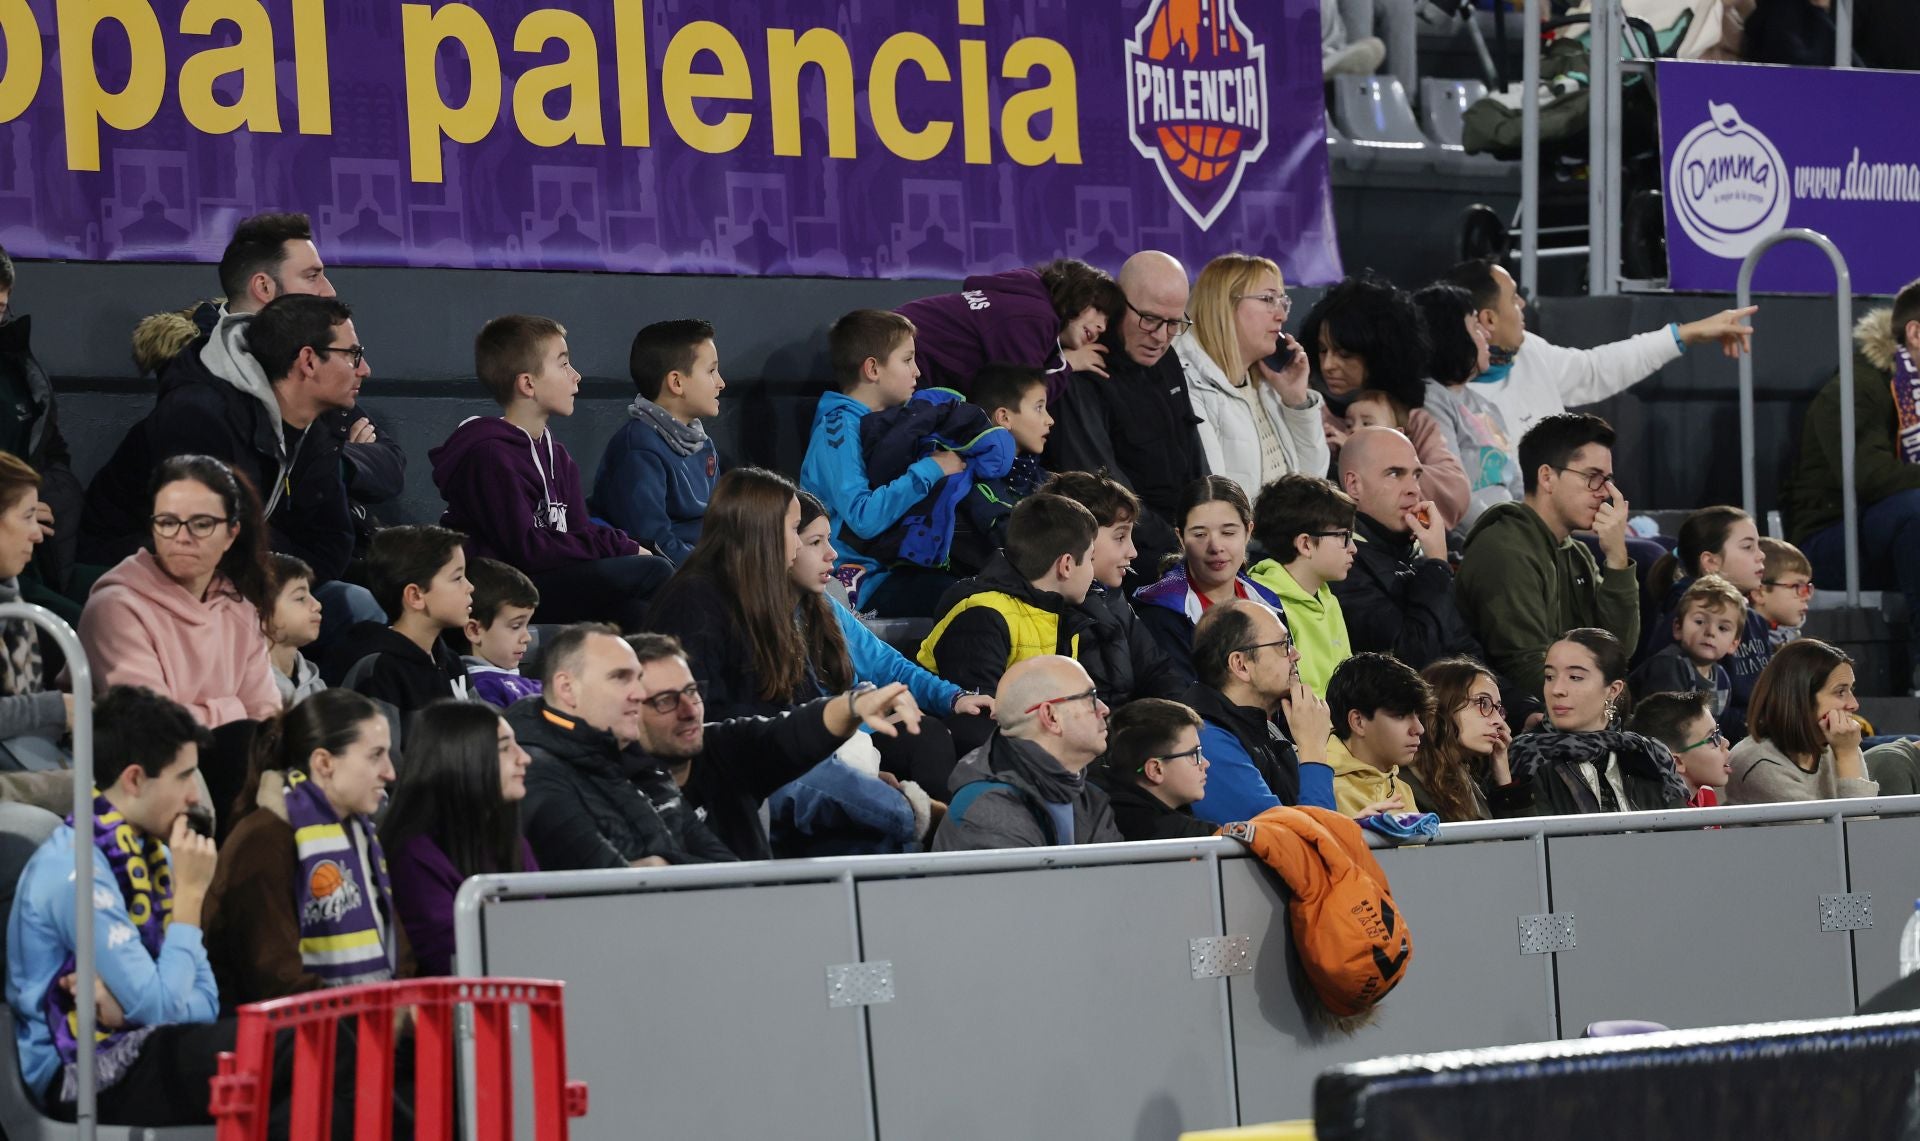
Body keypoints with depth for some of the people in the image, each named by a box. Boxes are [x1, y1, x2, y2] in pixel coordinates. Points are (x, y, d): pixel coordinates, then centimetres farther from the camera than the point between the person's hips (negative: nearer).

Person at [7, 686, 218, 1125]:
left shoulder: (150, 852, 8)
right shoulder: (75, 869, -17)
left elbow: (204, 1002, 5)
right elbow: (161, 1009, -20)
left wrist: (124, 1006, -14)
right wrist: (189, 895, -13)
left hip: (137, 1050, 7)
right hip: (84, 1077, -7)